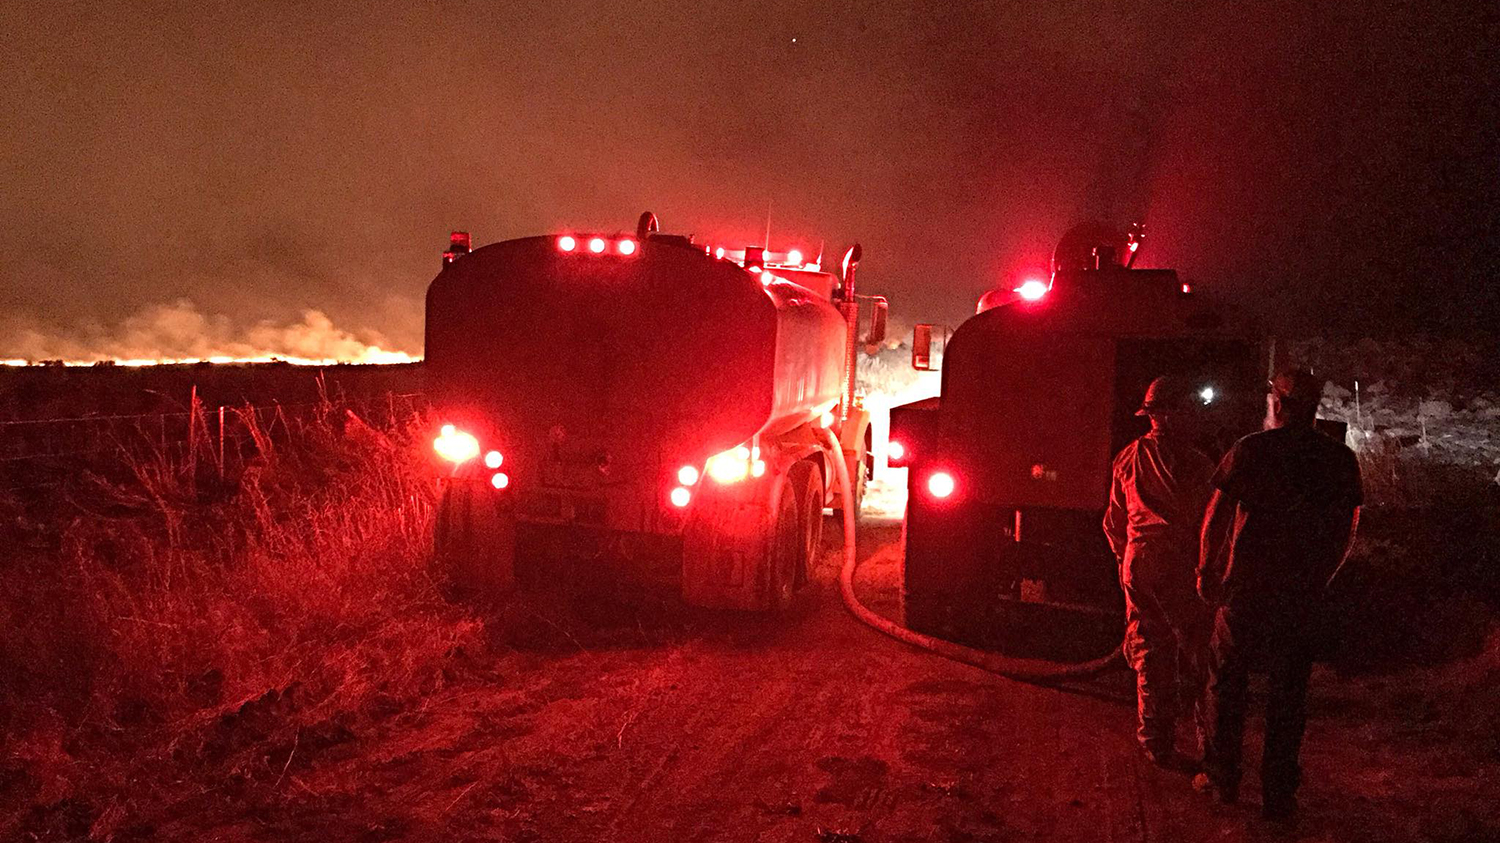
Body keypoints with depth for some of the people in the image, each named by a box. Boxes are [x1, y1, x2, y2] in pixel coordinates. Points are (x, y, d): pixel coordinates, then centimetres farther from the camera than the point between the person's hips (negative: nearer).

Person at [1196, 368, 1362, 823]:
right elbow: (1346, 533, 8)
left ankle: (1222, 779, 20)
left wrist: (1206, 571, 6)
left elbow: (1216, 516, -5)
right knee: (1288, 696, 10)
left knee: (1226, 684, 12)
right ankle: (1278, 794, 15)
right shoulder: (1341, 459, 2)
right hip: (1302, 597, 2)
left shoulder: (1251, 450, -7)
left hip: (1245, 587, -2)